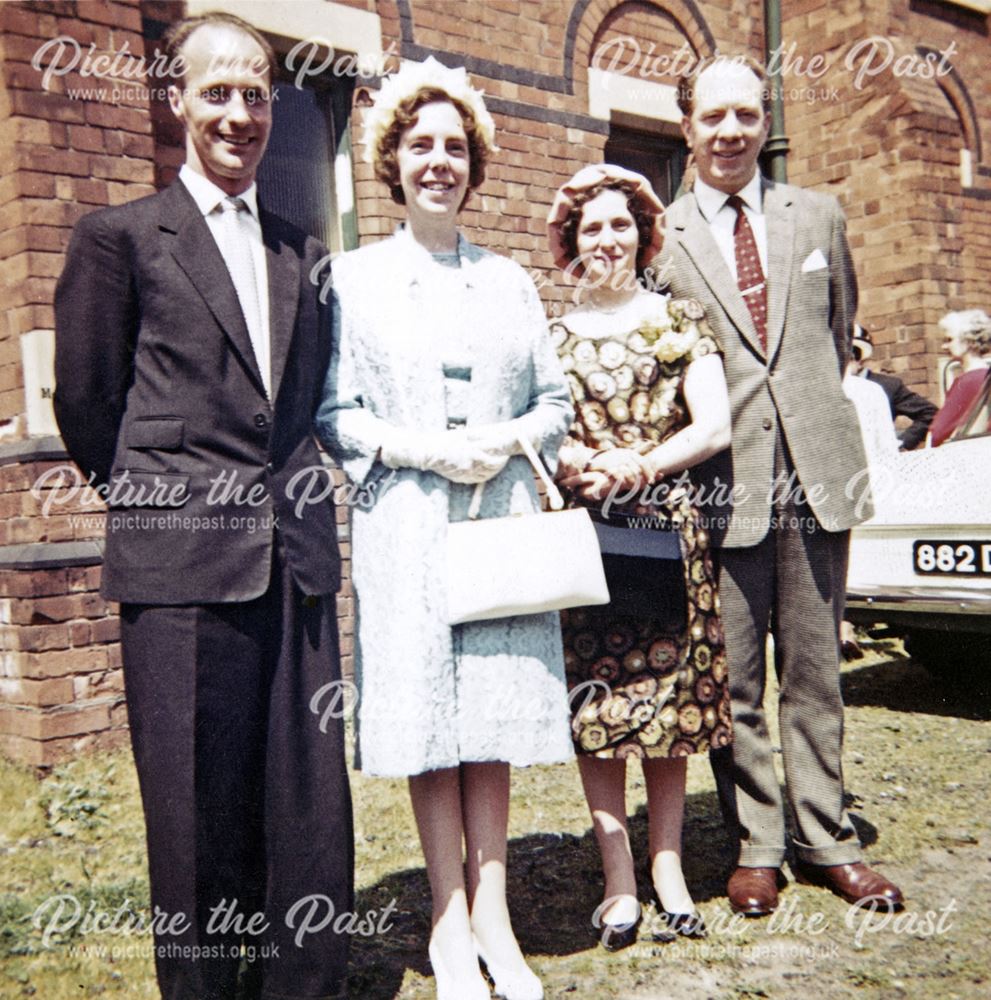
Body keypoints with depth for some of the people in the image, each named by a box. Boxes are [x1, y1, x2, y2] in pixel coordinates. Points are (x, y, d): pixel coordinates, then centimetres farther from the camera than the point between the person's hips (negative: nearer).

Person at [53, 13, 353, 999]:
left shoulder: (300, 252, 16)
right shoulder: (120, 235, 2)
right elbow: (84, 400, 3)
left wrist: (289, 494, 11)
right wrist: (153, 502, 8)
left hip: (295, 557, 4)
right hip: (182, 563, -4)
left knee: (312, 800, 7)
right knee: (199, 807, 5)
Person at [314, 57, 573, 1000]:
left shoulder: (509, 279, 14)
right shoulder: (354, 277, 5)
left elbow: (556, 398, 13)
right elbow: (331, 412, 1)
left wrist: (509, 441, -6)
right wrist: (414, 448, -13)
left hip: (502, 519, 3)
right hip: (406, 529, -2)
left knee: (494, 717, 4)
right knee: (428, 721, 1)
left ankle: (491, 918, 16)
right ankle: (450, 923, 14)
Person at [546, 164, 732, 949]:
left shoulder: (681, 320, 7)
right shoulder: (554, 337, 10)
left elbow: (715, 426, -2)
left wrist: (639, 468, -14)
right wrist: (586, 465, -14)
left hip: (668, 527, 0)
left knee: (667, 697, 4)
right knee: (595, 703, -1)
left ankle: (666, 868, 15)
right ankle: (619, 882, 8)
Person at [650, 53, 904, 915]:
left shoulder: (819, 217, 11)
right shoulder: (661, 238, 1)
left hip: (815, 473, 3)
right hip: (723, 483, -2)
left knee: (815, 674, 11)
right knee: (733, 682, 5)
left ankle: (826, 843, 24)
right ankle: (755, 846, 21)